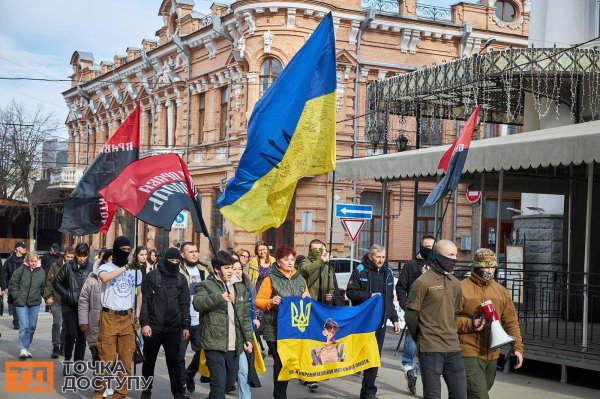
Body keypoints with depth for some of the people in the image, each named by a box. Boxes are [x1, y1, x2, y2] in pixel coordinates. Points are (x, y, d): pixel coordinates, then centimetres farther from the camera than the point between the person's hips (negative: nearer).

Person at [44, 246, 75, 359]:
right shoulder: (56, 266, 2)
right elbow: (49, 282, 3)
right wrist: (47, 296, -6)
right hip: (56, 300, -1)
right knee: (57, 323, -5)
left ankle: (63, 346, 20)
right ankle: (55, 347, 1)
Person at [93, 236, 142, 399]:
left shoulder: (136, 270, 10)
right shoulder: (106, 267, -3)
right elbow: (104, 277, -27)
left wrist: (137, 315, 9)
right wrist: (125, 267, -28)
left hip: (128, 318, 4)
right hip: (109, 317, -3)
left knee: (126, 360, 4)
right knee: (106, 359, -4)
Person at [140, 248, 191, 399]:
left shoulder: (181, 278, 9)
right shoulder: (152, 276, -2)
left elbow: (184, 304, 11)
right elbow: (144, 300, -5)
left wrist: (185, 326, 6)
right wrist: (144, 323, -12)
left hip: (173, 328, 2)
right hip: (153, 326, -2)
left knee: (174, 361, 0)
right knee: (149, 360, 9)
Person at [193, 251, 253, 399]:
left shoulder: (240, 288, 16)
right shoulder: (206, 286, -2)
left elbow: (245, 317, 19)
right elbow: (197, 303, -24)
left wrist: (248, 338, 9)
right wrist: (220, 297, -37)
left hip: (234, 346, 6)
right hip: (214, 344, -6)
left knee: (229, 382, 16)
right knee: (219, 384, -11)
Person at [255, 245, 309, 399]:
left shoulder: (300, 279, 14)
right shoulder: (271, 279, -4)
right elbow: (258, 301, -7)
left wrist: (306, 297, 1)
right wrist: (270, 302, -25)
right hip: (275, 330, -5)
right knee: (280, 363, -4)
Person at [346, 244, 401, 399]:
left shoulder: (388, 272, 12)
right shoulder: (360, 270, -3)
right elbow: (350, 292, -5)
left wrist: (394, 319, 18)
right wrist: (369, 296, -16)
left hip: (381, 320, 5)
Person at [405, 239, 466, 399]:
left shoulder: (455, 283, 11)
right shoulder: (423, 282, -9)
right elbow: (411, 315, -5)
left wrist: (451, 335, 13)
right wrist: (423, 340, 6)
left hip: (453, 349, 6)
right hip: (430, 350, -6)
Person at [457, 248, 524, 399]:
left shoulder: (501, 291, 12)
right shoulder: (462, 289, -6)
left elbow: (511, 321, 13)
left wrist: (517, 347, 5)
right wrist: (469, 324, -21)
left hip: (492, 355, 6)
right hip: (470, 353, -6)